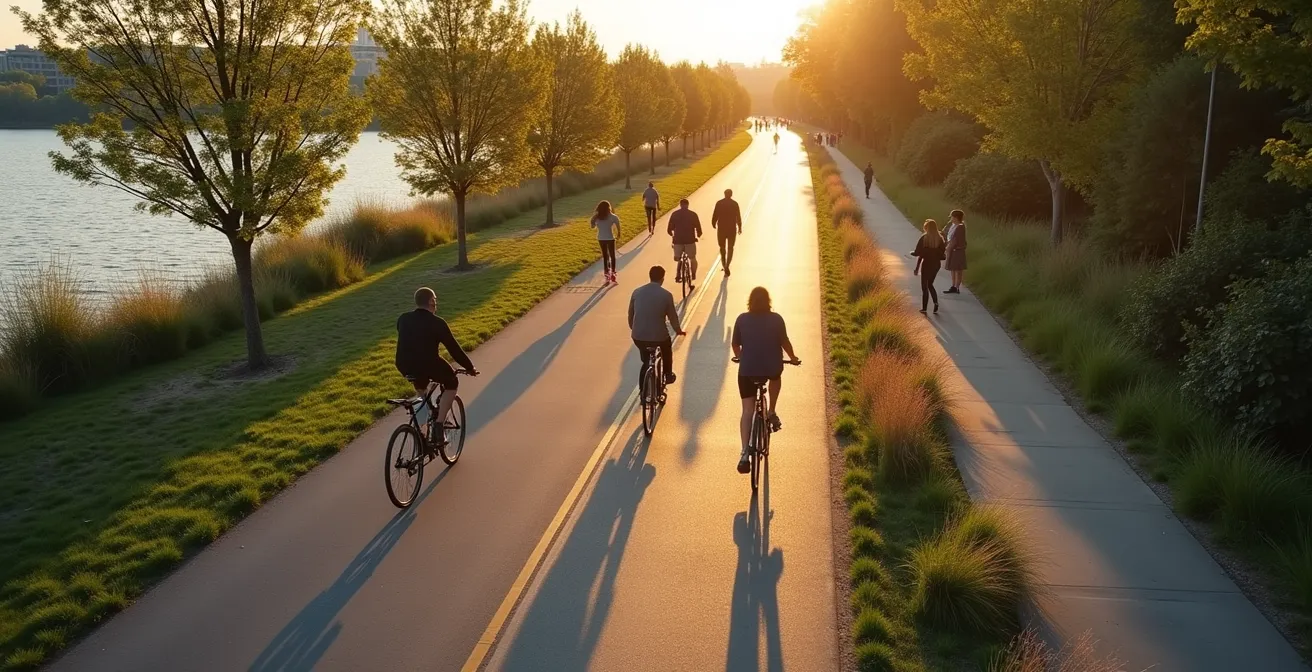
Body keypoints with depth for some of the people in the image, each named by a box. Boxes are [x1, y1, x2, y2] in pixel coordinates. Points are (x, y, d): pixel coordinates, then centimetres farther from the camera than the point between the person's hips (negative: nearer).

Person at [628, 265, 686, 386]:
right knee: (667, 347, 32)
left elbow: (630, 314, 12)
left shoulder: (637, 292, 3)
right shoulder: (666, 295, -7)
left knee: (646, 362, 27)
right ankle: (668, 375, 45)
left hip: (638, 336, 3)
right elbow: (672, 316, 0)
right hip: (658, 336, -3)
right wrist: (678, 330, 19)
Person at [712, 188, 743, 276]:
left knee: (722, 248, 15)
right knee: (730, 248, 8)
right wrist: (739, 227, 9)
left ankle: (725, 266, 19)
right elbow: (738, 217, -3)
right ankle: (727, 266, -9)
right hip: (732, 229, -1)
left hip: (721, 229, 1)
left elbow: (715, 215, -5)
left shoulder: (719, 203, -5)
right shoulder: (734, 204, -5)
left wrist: (713, 224, 11)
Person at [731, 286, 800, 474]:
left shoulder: (742, 319, 0)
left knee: (747, 411, 4)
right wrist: (793, 358, 18)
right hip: (772, 367, 0)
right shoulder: (776, 319, -4)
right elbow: (784, 342, -1)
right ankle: (772, 413, 33)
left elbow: (735, 344, 7)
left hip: (747, 370, 0)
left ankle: (745, 452, -10)